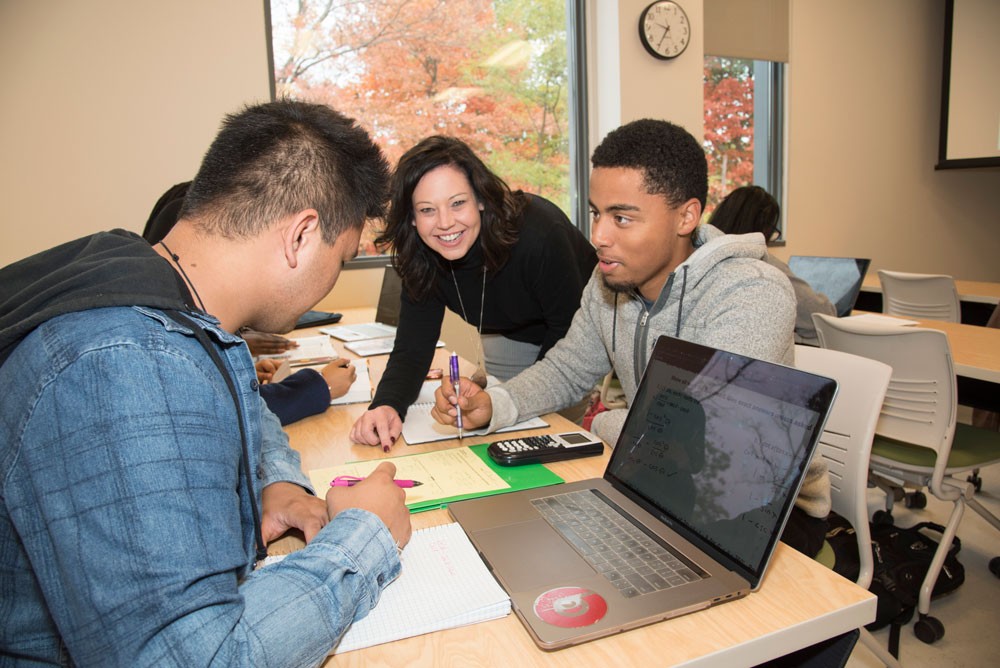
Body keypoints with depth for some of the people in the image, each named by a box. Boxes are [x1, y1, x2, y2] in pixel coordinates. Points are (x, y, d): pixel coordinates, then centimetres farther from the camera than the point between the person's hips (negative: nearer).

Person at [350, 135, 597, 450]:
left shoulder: (539, 235, -38)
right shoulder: (423, 258, -23)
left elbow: (570, 328, -26)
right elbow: (412, 349, -26)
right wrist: (387, 405, -46)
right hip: (513, 338, 4)